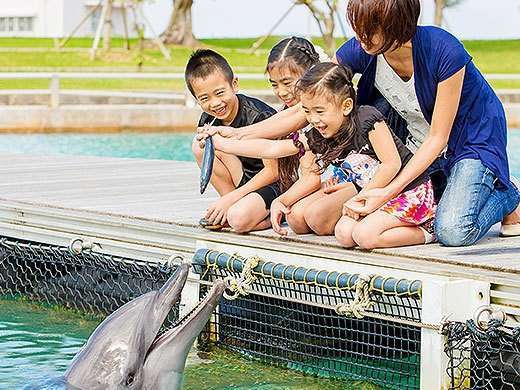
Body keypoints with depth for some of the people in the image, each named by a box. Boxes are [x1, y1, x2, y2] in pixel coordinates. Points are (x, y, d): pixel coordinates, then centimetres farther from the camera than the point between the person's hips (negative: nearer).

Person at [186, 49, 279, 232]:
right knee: (200, 145, -11)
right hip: (243, 180, 8)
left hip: (273, 184, -7)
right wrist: (227, 201, -9)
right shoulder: (207, 121, -3)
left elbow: (273, 171, -21)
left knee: (239, 218, -35)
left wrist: (230, 198, -23)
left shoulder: (260, 116, -23)